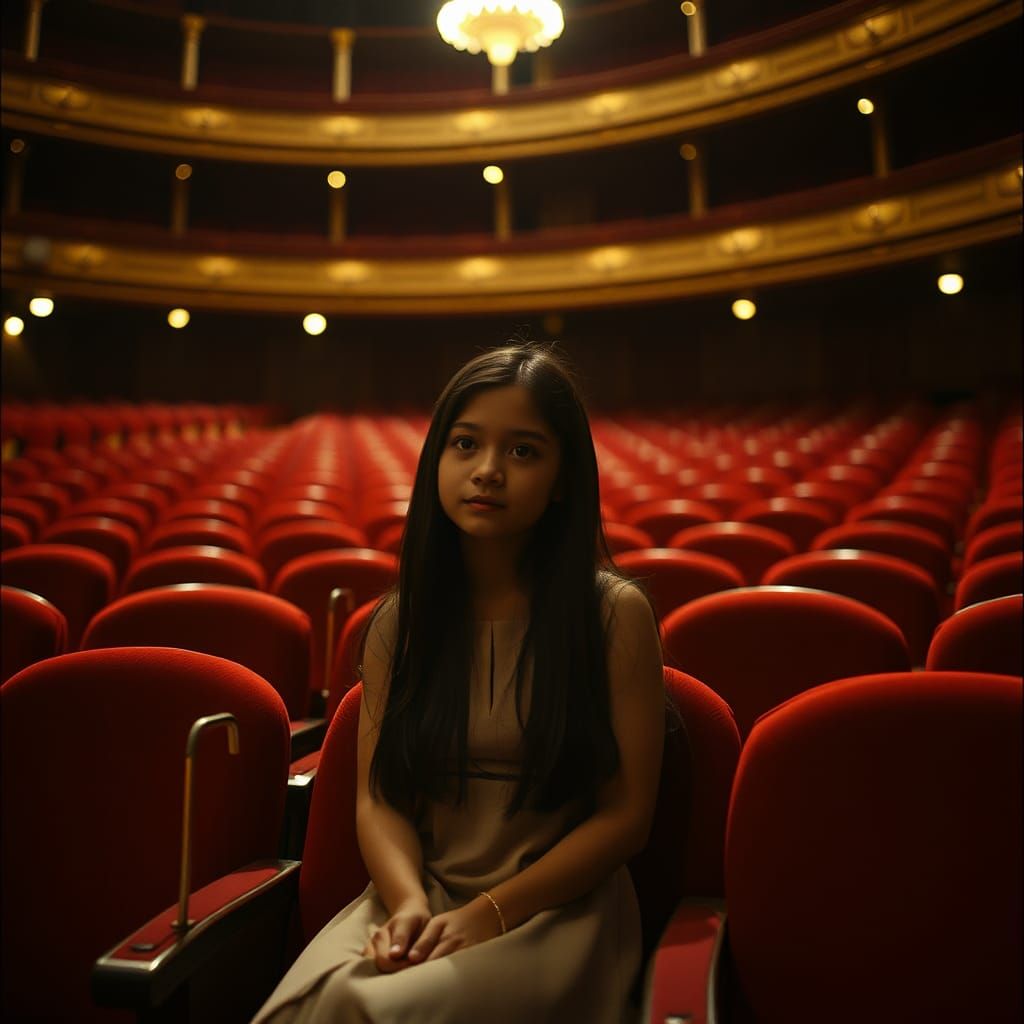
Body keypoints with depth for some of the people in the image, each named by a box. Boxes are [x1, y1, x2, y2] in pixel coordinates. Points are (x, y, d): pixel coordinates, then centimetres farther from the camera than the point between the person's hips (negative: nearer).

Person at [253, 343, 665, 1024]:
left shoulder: (614, 614, -6)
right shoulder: (400, 621, 5)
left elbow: (625, 815, -6)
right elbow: (378, 795, 5)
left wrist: (491, 912, -14)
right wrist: (409, 902, -14)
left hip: (558, 909, -3)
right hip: (425, 896, 3)